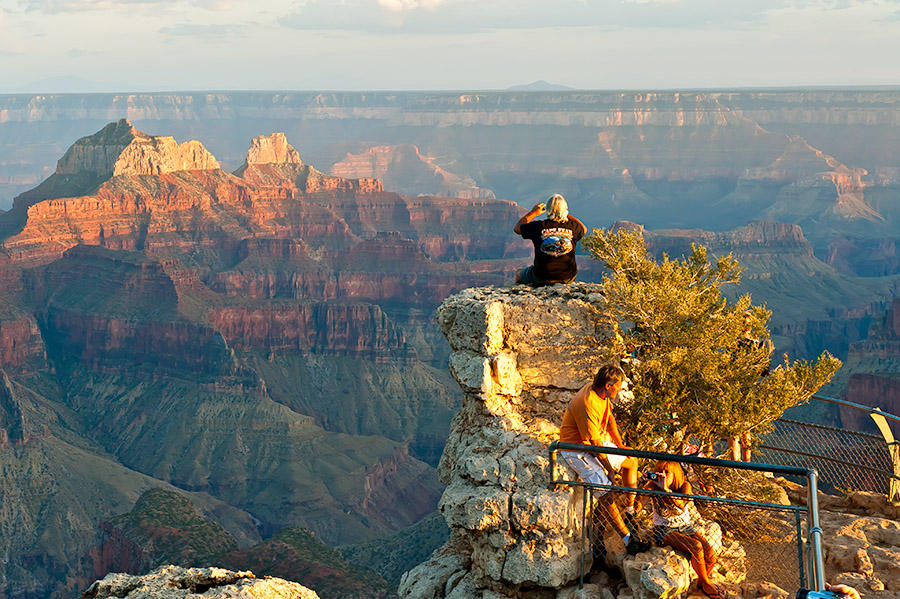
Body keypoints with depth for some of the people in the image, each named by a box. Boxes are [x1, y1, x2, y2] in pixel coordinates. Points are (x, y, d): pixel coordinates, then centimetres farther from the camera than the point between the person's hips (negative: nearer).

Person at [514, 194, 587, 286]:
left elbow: (516, 228, 3)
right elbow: (584, 229, 17)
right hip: (567, 278, 2)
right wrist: (568, 215, 18)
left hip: (542, 277, -1)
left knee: (519, 275, 27)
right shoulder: (572, 226, -9)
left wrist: (533, 213, 11)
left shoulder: (538, 226, -14)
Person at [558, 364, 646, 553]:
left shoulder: (601, 393, -6)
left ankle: (631, 511, 24)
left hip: (599, 441, 9)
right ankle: (627, 537, -15)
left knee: (631, 463, 12)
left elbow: (609, 418, 11)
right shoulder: (587, 405, -33)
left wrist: (620, 445, 11)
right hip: (577, 449, -9)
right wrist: (609, 467, -15)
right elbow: (595, 443, -25)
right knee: (603, 488, -18)